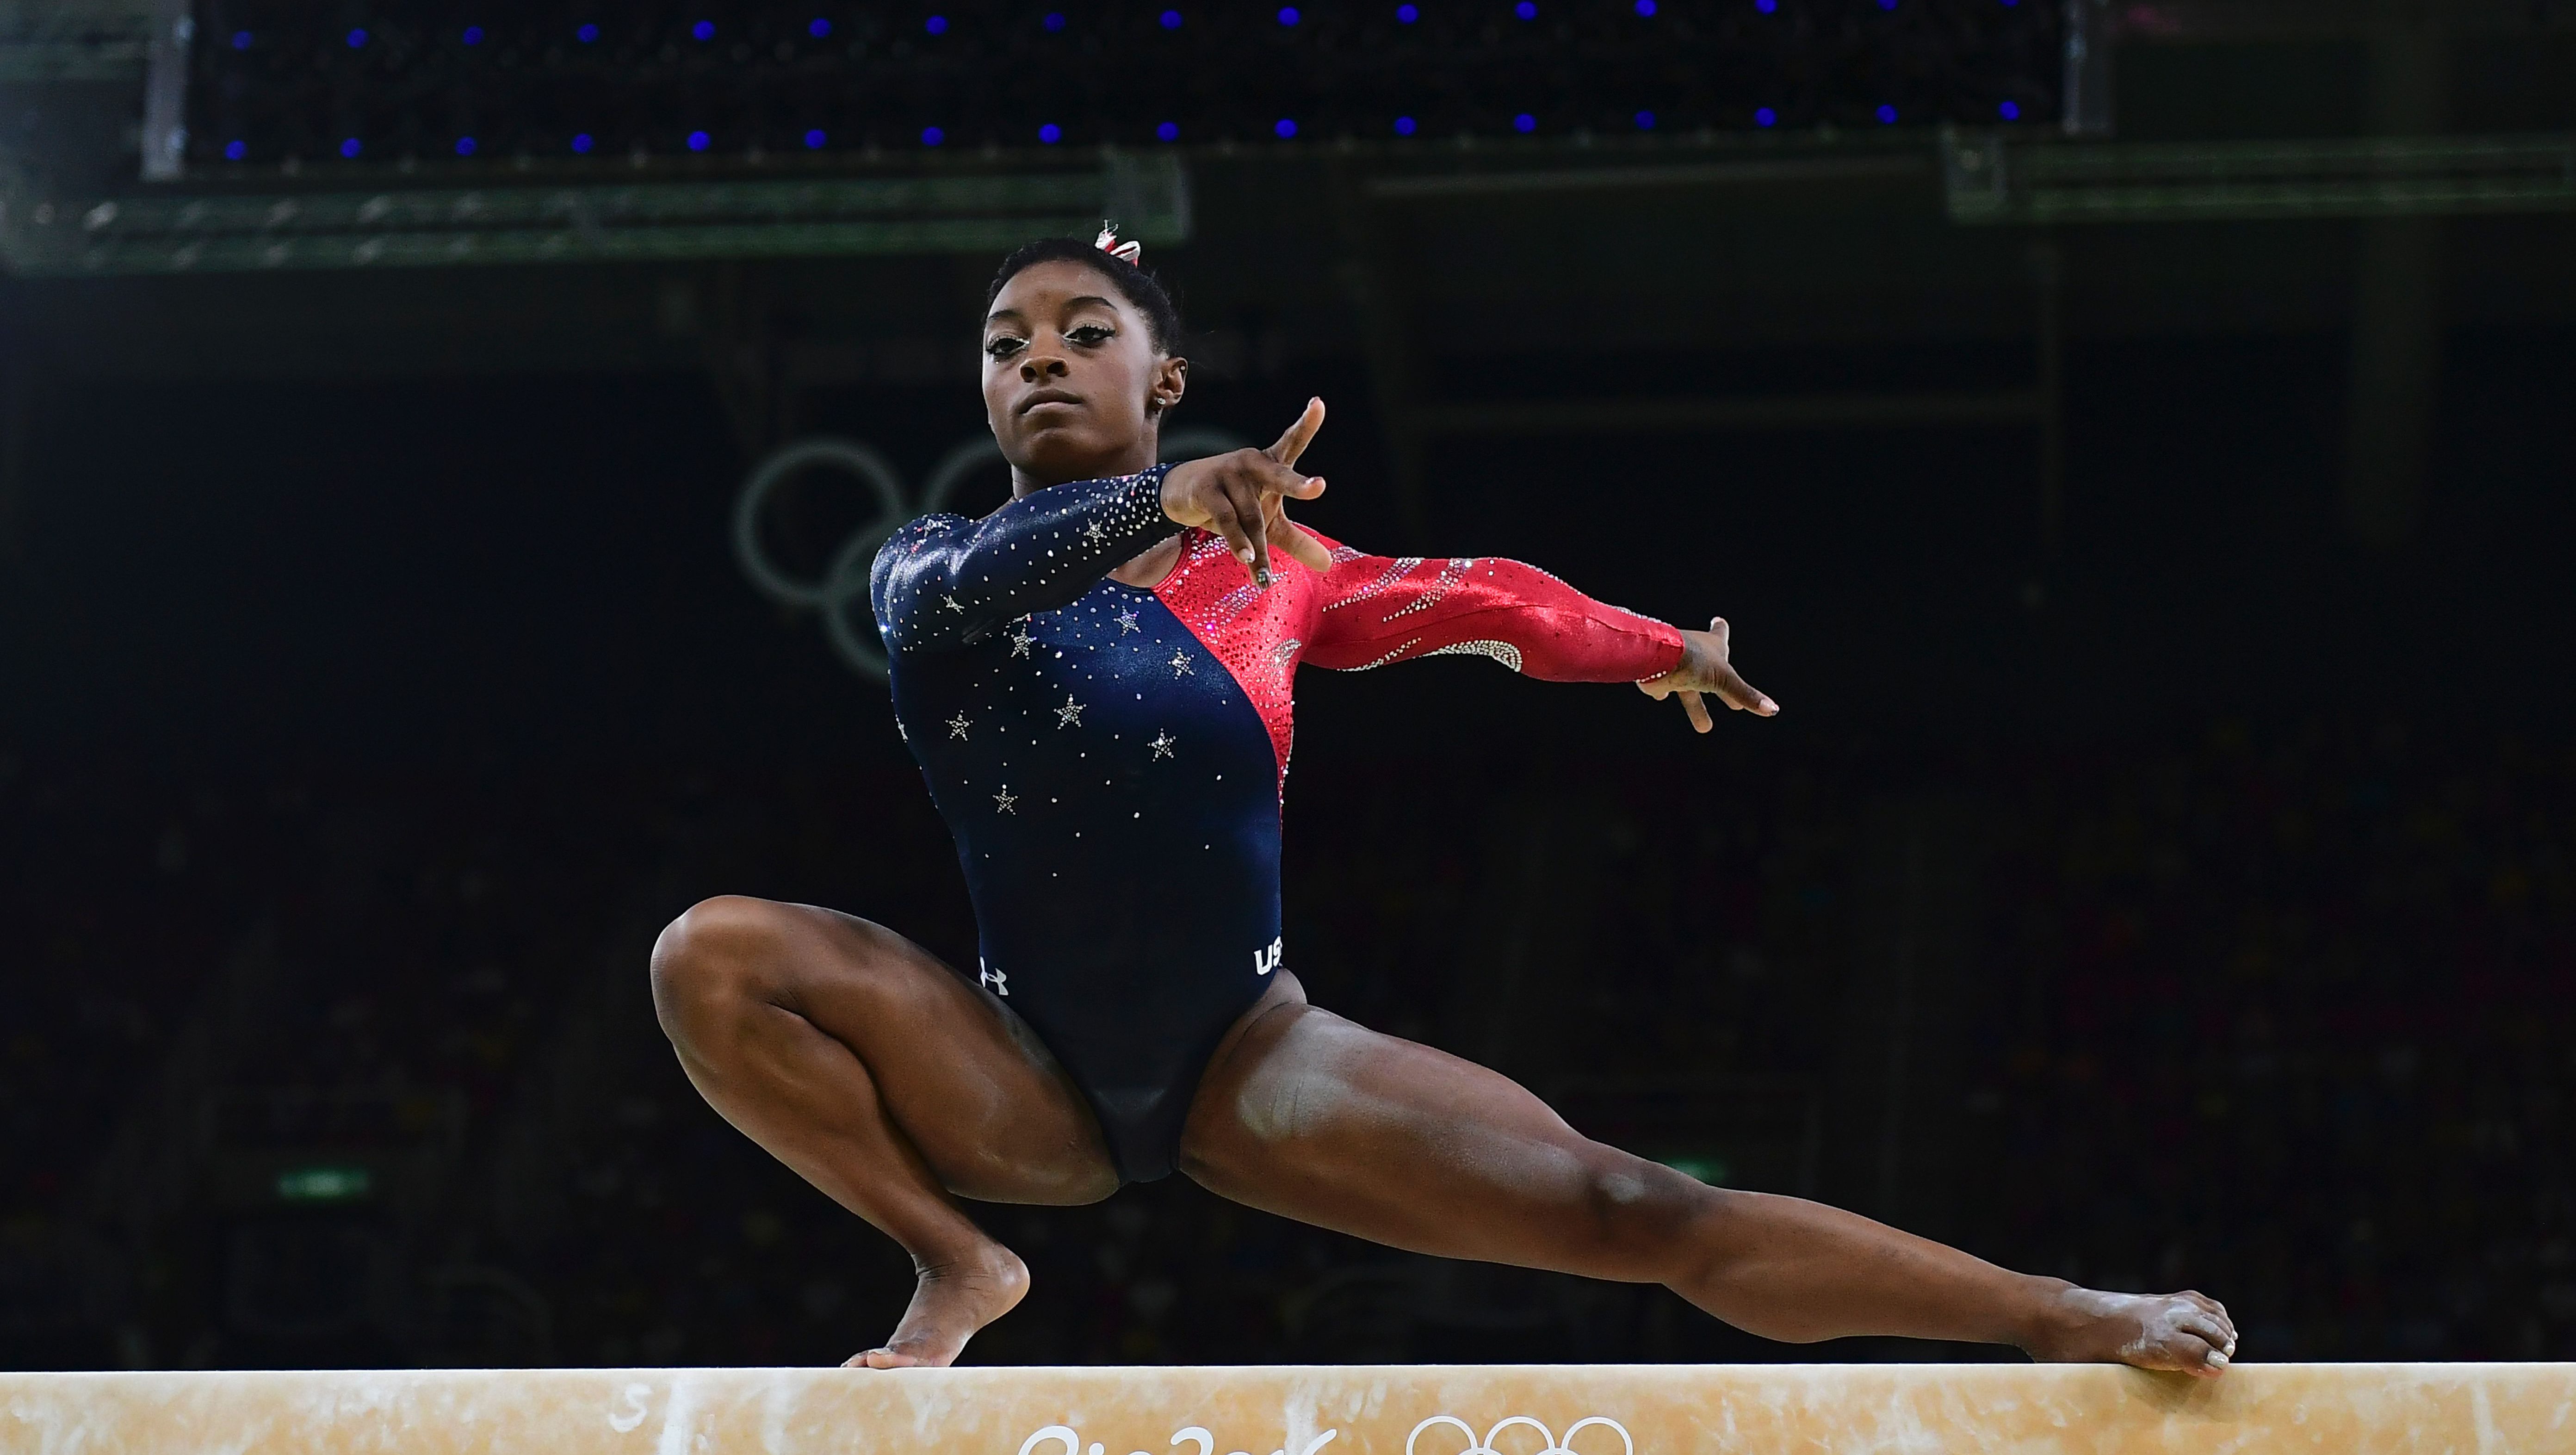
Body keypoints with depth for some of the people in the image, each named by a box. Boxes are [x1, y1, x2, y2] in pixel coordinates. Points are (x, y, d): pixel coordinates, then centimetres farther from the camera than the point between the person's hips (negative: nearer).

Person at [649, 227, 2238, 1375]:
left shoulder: (1267, 570, 4)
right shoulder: (934, 564, -1)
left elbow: (1472, 597, 22)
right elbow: (953, 597, -27)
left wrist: (1657, 647, 34)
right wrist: (1159, 508, -44)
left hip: (1247, 1065, 0)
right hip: (1029, 1084, 0)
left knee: (1621, 1206, -15)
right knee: (715, 956, -25)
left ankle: (2064, 1318, -15)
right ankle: (953, 1264, -10)